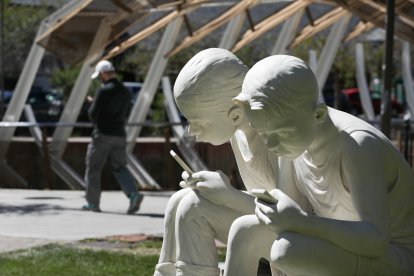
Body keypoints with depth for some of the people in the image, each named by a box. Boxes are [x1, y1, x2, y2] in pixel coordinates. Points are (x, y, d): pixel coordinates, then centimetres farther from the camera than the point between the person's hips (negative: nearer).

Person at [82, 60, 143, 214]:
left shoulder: (104, 91, -14)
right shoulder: (125, 92, 9)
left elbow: (93, 114, -12)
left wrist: (93, 105, 8)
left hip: (103, 135, -6)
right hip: (120, 135, 6)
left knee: (93, 169, 7)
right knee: (119, 167, 7)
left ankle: (93, 203, 11)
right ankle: (133, 194, -16)